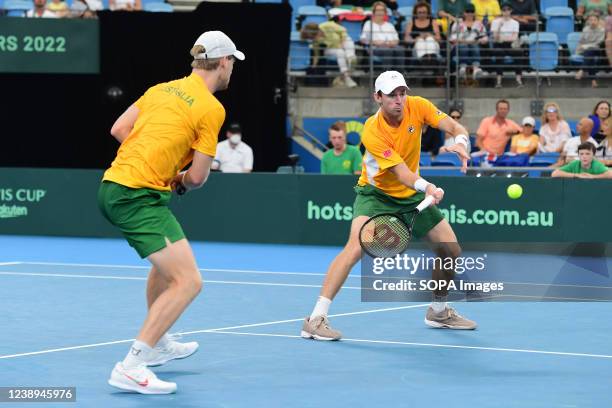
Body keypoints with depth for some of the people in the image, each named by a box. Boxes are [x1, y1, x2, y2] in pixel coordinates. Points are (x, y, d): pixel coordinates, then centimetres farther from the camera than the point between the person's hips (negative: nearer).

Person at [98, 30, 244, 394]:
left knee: (168, 262, 32)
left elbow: (119, 129, 15)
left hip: (113, 185, 9)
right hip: (140, 196, -9)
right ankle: (131, 367, -19)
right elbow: (198, 176, -7)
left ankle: (157, 344, 46)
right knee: (188, 281, -12)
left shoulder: (163, 89, 14)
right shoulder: (211, 108, -8)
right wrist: (180, 182, 15)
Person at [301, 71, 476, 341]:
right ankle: (316, 319, -28)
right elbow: (401, 172, -34)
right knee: (357, 247, -29)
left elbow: (456, 128, -17)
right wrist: (427, 187, -53)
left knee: (451, 250, 4)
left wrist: (460, 143, -41)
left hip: (411, 195, 6)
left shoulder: (418, 106, -15)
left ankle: (439, 311, 30)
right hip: (375, 194, -6)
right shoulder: (372, 131, -28)